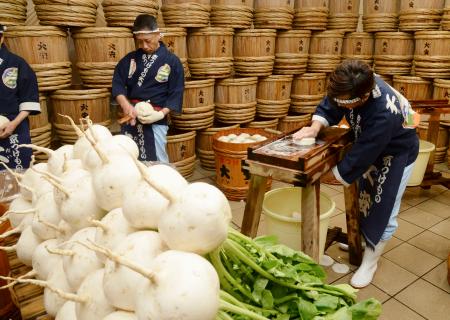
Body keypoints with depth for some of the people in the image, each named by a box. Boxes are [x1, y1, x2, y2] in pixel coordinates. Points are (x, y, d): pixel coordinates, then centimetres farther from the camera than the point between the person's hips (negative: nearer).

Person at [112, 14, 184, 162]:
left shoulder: (172, 61, -2)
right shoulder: (130, 58, 8)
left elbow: (176, 93, -4)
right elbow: (117, 83, 5)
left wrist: (161, 113, -18)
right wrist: (126, 105, -14)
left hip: (155, 120, -4)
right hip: (131, 118, 4)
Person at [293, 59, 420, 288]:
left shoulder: (385, 114, -44)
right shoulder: (354, 86, -25)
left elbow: (360, 158, -36)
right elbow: (329, 106, -9)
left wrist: (335, 174, -23)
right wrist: (315, 127, -28)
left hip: (397, 155, -7)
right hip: (368, 148, 7)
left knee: (383, 211, 1)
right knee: (364, 198, 21)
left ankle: (370, 262, 19)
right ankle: (361, 241, 43)